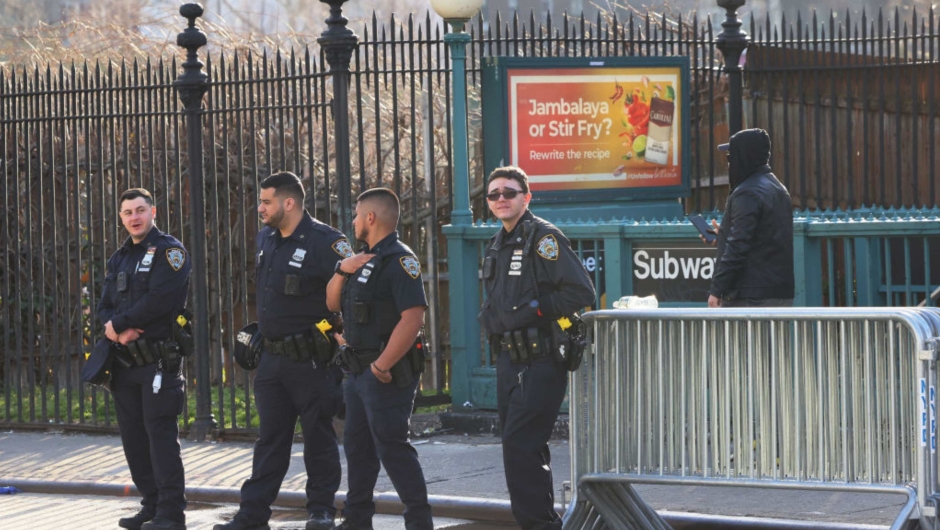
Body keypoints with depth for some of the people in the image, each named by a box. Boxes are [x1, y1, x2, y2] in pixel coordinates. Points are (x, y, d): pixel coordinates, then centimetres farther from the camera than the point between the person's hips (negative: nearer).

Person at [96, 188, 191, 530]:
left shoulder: (169, 251, -5)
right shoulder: (119, 259, 19)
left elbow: (159, 300, -18)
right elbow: (105, 307, 12)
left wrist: (118, 324, -10)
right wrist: (118, 331, -10)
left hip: (159, 359, -8)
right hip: (125, 361, 8)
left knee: (161, 435, -10)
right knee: (133, 437, 10)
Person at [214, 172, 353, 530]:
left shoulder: (325, 242, -14)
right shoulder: (266, 239, 11)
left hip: (311, 361, -7)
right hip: (271, 356, 8)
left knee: (318, 436, 3)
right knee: (270, 437, 11)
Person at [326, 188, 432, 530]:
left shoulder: (399, 260, -14)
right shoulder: (365, 260, 17)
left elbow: (413, 318, -24)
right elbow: (332, 304, 18)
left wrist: (382, 365, -23)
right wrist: (342, 271, -1)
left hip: (386, 374, -10)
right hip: (358, 372, 10)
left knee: (392, 447, -8)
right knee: (357, 447, 15)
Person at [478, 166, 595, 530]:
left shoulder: (544, 238, -10)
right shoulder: (496, 247, 17)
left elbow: (581, 292, -18)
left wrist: (534, 309, -16)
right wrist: (490, 318, 11)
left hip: (539, 363, -9)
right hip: (508, 361, 9)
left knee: (520, 445, -15)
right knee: (527, 449, 13)